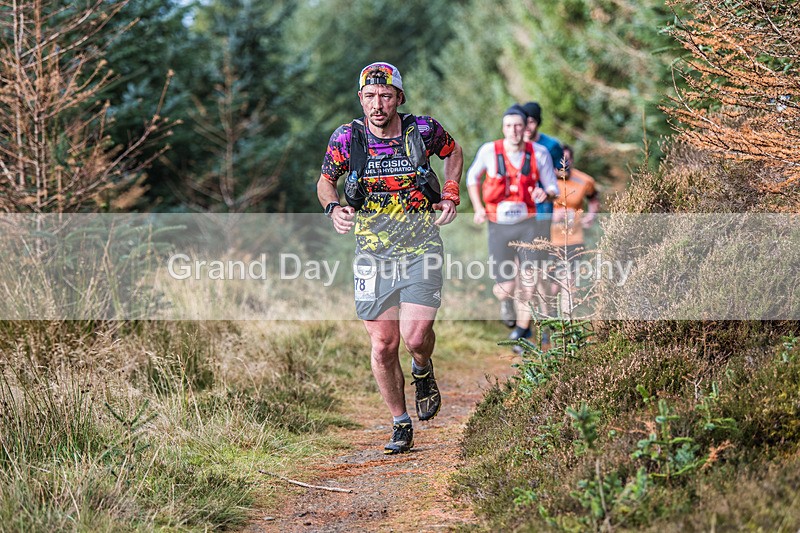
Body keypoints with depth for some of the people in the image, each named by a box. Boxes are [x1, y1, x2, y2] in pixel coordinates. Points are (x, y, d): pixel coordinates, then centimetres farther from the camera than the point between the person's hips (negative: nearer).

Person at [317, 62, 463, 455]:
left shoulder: (423, 131, -8)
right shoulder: (347, 138, -7)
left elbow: (454, 153, 14)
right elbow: (325, 182, 8)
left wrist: (450, 195, 2)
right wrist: (334, 208, -13)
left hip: (420, 247, -1)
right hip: (373, 250, 1)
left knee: (415, 336, -16)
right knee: (383, 345, 1)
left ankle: (423, 372, 20)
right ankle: (400, 425, 19)